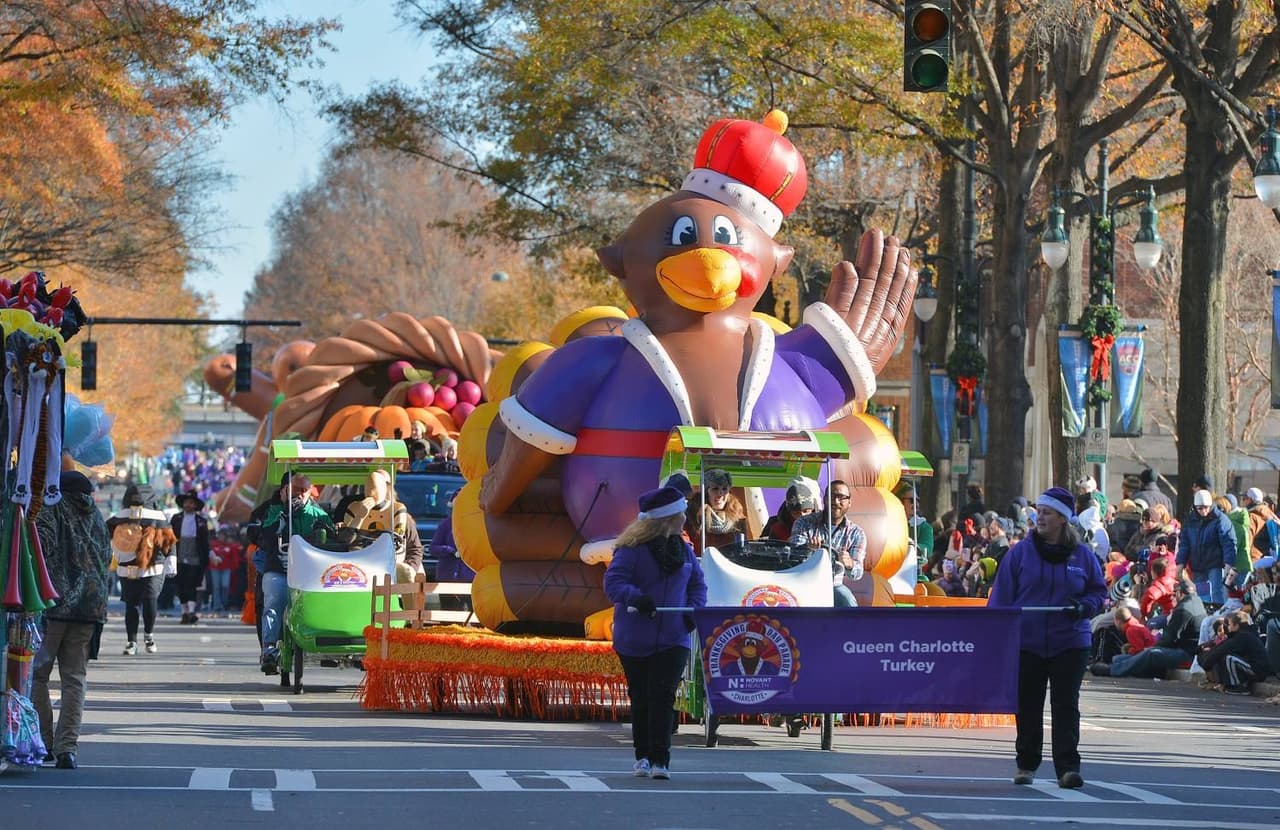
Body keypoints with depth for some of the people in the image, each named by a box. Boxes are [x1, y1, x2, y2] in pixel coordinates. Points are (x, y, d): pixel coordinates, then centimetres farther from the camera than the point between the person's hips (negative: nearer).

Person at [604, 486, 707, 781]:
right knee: (640, 699, 10)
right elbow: (613, 582, -16)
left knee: (662, 696, -10)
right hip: (635, 641, -2)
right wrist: (636, 598, -34)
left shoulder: (683, 549, 7)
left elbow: (697, 583, 16)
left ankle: (660, 759, -12)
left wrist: (694, 609, -3)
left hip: (673, 638, 2)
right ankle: (643, 757, 22)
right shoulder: (632, 549, -9)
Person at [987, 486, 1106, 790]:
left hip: (1070, 643, 0)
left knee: (1066, 705, -4)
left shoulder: (1083, 555, 4)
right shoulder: (1021, 552, 1)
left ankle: (1068, 767, -5)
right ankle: (1026, 764, 18)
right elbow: (1001, 596, 1)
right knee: (1027, 706, 7)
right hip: (1026, 642, 0)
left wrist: (1084, 606, -11)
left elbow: (1099, 591, 11)